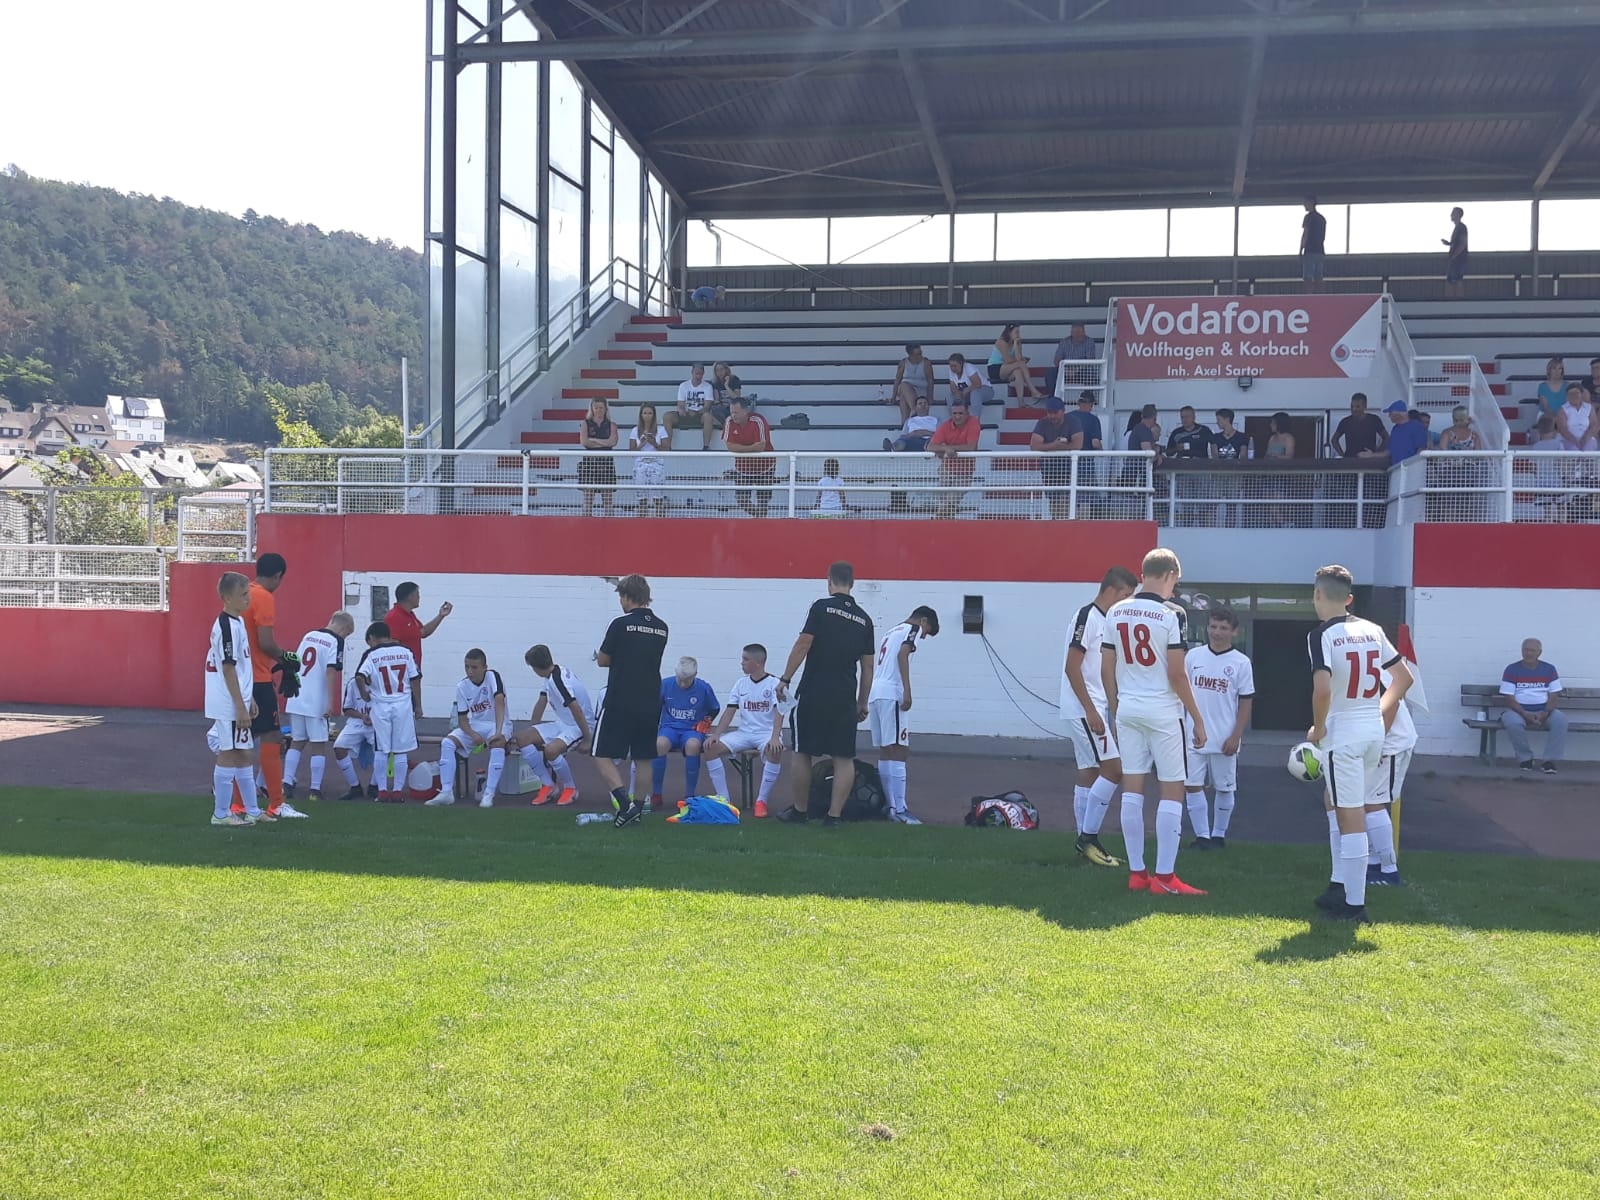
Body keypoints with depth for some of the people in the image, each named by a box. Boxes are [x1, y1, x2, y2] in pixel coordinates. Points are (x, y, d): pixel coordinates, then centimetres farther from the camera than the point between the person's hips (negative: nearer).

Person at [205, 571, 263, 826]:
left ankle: (252, 810, 23)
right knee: (229, 755, -2)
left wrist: (249, 700, 21)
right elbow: (228, 669, -20)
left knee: (244, 755, 15)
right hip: (229, 706, -10)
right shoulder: (227, 626, -17)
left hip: (238, 703, 10)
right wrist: (241, 707, -20)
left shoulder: (237, 622, 13)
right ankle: (221, 813, 6)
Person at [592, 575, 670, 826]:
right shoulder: (661, 627, 7)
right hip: (651, 704, 6)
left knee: (602, 755, 0)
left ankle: (625, 802, -14)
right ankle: (637, 810, 14)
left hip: (620, 703, -6)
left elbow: (602, 661, -2)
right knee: (643, 759, 12)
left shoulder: (621, 624, -10)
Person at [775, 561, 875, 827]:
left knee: (803, 753, 9)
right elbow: (867, 667, 11)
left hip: (814, 693, -3)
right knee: (844, 758, 5)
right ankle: (834, 815, 2)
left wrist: (785, 679, -3)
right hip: (845, 698, 3)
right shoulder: (863, 619, 9)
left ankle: (800, 811, 17)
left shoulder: (822, 607, -3)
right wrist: (862, 703, 18)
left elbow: (803, 644, -9)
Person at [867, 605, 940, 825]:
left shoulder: (891, 632, 30)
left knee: (885, 753, 11)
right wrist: (907, 691, -21)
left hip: (874, 694, 9)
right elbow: (902, 655, -14)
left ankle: (890, 806, 13)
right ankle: (899, 809, -16)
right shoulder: (912, 628, 4)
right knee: (898, 752, -11)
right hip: (892, 694, -9)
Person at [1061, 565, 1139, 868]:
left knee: (1090, 772, 11)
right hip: (1084, 710, -10)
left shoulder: (1105, 621, 16)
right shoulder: (1087, 616, -13)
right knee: (1114, 769, -11)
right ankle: (1089, 836, -6)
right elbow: (1072, 667, -19)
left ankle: (1085, 840, 15)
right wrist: (1090, 711, -21)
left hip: (1093, 710, 10)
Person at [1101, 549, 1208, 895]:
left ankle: (1136, 873, 14)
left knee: (1132, 789, 9)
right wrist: (1197, 718, -5)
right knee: (1172, 790, 3)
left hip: (1127, 710, 5)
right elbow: (1176, 674, -13)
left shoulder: (1115, 612, 4)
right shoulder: (1171, 613, -12)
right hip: (1163, 712, -5)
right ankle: (1164, 877, 3)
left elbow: (1106, 669, 7)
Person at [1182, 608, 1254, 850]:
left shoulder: (1241, 662, -3)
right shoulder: (1193, 656, 3)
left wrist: (1236, 737, -8)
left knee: (1224, 788, 8)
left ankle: (1219, 835, 22)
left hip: (1224, 739, -2)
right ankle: (1202, 836, 7)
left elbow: (1246, 703, -2)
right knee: (1192, 785, -1)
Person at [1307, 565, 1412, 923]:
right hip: (1374, 730, 7)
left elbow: (1323, 689, -24)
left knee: (1350, 817, -2)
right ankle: (1341, 886, 25)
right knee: (1334, 801, 24)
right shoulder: (1372, 630, 8)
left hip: (1342, 732, -7)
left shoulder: (1321, 635, -12)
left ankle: (1354, 904, 3)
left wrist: (1317, 728, -8)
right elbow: (1404, 677, 14)